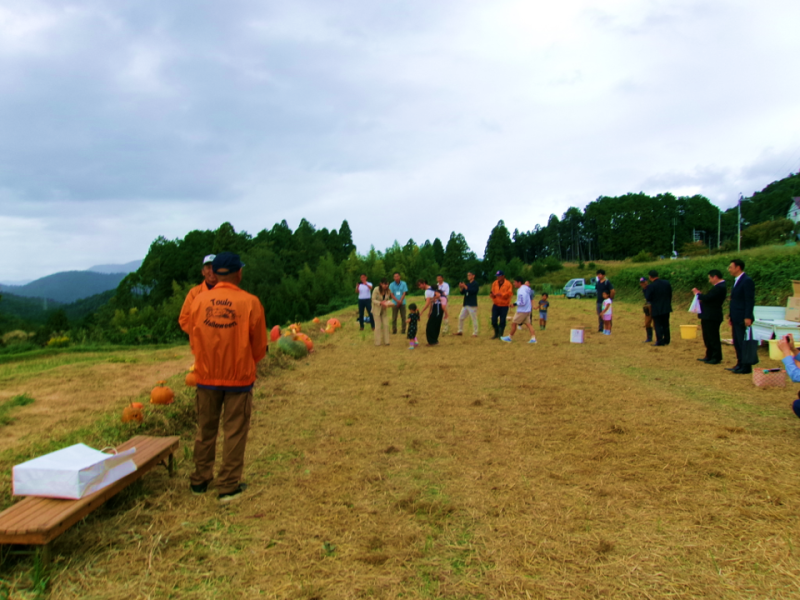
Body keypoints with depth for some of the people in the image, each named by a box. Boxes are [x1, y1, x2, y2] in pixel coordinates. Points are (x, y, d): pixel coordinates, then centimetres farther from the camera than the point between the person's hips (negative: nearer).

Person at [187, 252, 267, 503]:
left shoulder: (199, 300, -6)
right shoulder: (249, 302, -13)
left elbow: (193, 341, 4)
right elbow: (259, 346, -4)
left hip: (206, 376, 3)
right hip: (239, 377, -3)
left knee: (205, 430, 18)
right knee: (234, 432, 8)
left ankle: (200, 480, 30)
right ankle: (229, 486, 14)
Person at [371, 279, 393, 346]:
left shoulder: (388, 290, -7)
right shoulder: (376, 290, -20)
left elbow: (389, 299, 5)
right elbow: (373, 300, -17)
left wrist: (389, 303, -18)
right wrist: (381, 303, -32)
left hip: (384, 310, 4)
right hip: (377, 309, -4)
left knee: (386, 325, 1)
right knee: (378, 326, -1)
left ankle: (386, 341, 13)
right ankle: (377, 342, 10)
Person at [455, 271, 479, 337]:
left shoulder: (475, 284, -5)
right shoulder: (467, 284, 16)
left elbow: (473, 291, -20)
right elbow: (462, 293, 15)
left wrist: (465, 287, -21)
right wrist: (461, 288, -3)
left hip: (472, 305, -8)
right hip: (465, 304, 8)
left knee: (474, 319, -5)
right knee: (461, 317, 10)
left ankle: (475, 333, 1)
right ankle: (460, 331, 21)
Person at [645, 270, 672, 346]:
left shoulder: (650, 286, -18)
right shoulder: (666, 283, 0)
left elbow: (648, 298, -13)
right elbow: (670, 295, 9)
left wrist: (644, 290, -2)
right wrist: (668, 303, 19)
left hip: (656, 309, -5)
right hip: (666, 308, 6)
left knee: (658, 325, 2)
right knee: (666, 325, 15)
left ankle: (660, 341, -1)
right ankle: (666, 340, 22)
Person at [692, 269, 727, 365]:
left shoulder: (719, 287, -20)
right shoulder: (720, 286, 14)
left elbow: (707, 298, -25)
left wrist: (697, 294, -8)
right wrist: (700, 294, 4)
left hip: (712, 317, -11)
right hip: (709, 316, 11)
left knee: (713, 337, -2)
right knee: (708, 337, 17)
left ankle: (716, 358, 6)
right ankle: (709, 356, 26)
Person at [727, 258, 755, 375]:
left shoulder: (747, 281, -14)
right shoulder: (737, 281, 15)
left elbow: (750, 301, -18)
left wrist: (748, 317, -21)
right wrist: (730, 316, 19)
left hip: (743, 319, -9)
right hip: (736, 319, 9)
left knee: (743, 342, -3)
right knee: (737, 343, 13)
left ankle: (746, 367, 3)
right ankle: (740, 364, 21)